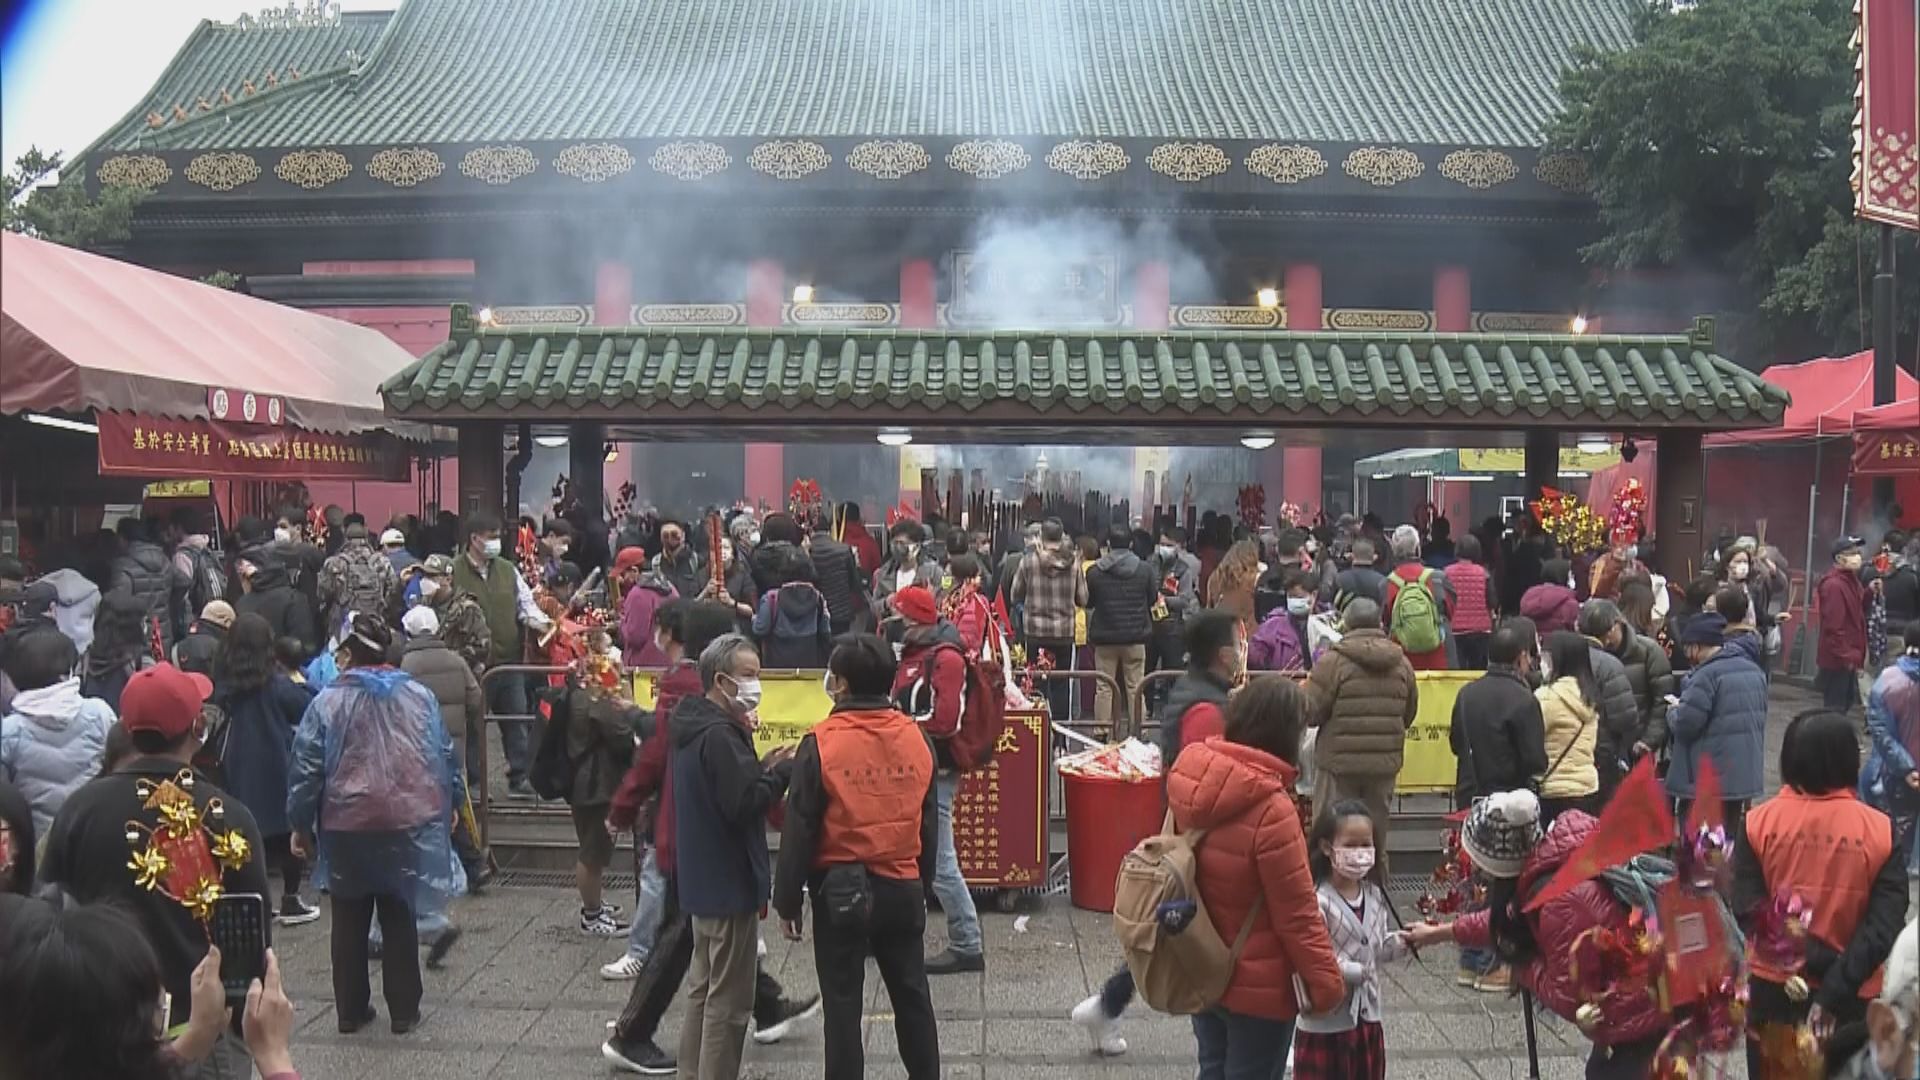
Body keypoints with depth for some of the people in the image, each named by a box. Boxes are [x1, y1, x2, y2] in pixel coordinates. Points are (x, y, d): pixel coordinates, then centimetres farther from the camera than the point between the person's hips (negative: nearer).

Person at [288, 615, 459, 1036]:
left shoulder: (328, 702, -7)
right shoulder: (419, 697, -2)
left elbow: (307, 769, -5)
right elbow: (445, 756, 4)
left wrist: (300, 823, 6)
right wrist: (447, 806, 18)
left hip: (346, 827, -1)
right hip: (407, 824, 1)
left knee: (349, 922, 13)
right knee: (399, 919, 11)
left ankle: (350, 1010, 21)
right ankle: (403, 1010, 16)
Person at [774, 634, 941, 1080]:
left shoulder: (821, 743, -13)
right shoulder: (917, 738, -1)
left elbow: (799, 830, -10)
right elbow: (929, 823, 8)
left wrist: (788, 900, -1)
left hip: (840, 890, -4)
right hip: (903, 888, 4)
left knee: (843, 1003, 7)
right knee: (912, 996, 18)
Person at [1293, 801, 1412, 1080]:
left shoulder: (1375, 896, 3)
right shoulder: (1317, 901, -23)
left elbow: (1378, 949, 12)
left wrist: (1400, 943, -6)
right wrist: (1356, 972, -23)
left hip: (1368, 1015, 7)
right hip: (1326, 1021, -7)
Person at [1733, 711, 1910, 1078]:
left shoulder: (1757, 822, -10)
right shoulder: (1880, 831, -10)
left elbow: (1748, 910, -16)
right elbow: (1884, 926, -16)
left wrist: (1808, 961, -15)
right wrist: (1835, 989, -18)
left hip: (1772, 988, 0)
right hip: (1848, 995, 0)